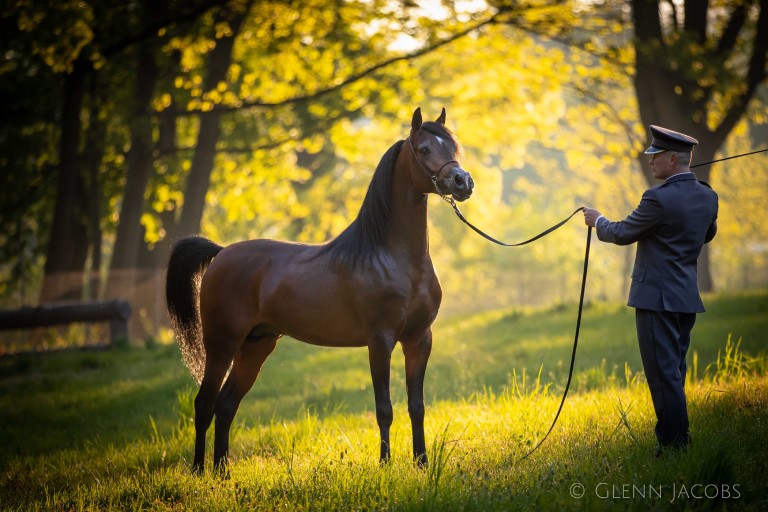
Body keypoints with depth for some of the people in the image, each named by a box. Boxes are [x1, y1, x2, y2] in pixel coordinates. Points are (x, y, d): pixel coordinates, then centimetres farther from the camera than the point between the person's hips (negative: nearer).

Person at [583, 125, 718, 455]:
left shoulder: (659, 199, -18)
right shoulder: (707, 197, 6)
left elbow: (622, 235, -7)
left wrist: (597, 221, 11)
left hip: (657, 297, -8)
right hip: (687, 296, 8)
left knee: (663, 373, -5)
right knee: (674, 371, 16)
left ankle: (674, 444, -5)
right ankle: (677, 439, 21)